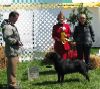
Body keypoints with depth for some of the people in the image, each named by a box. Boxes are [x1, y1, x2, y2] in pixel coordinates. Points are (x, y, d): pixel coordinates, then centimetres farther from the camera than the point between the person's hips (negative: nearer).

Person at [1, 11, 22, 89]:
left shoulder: (12, 25, 16)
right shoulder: (7, 27, -16)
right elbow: (6, 38, -25)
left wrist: (18, 42, 8)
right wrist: (17, 41, -17)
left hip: (14, 50, 10)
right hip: (11, 51, -10)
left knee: (11, 68, 17)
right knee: (12, 69, -4)